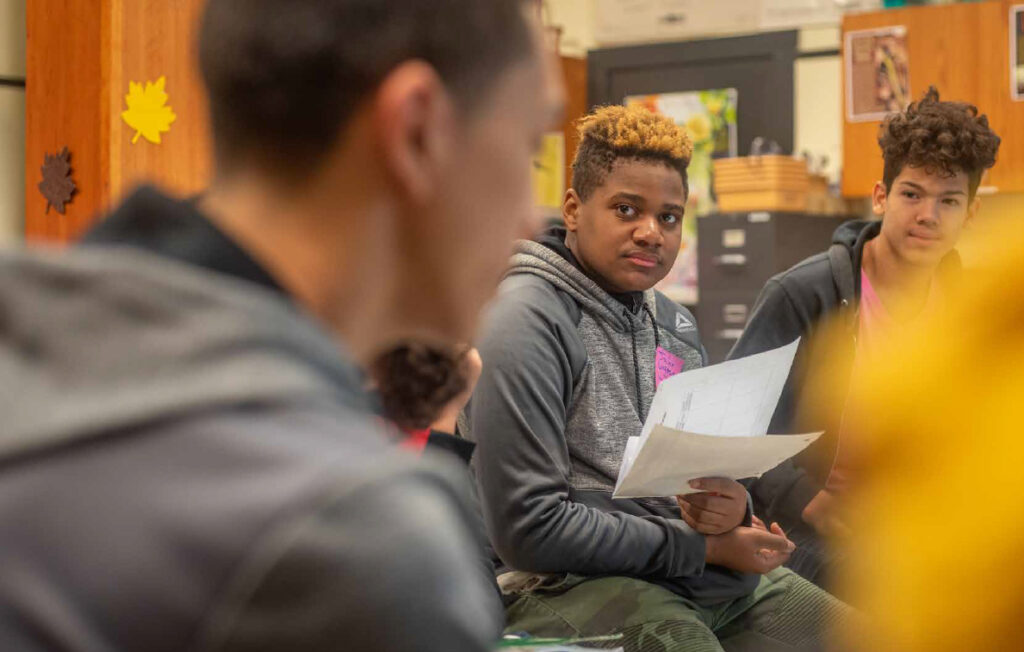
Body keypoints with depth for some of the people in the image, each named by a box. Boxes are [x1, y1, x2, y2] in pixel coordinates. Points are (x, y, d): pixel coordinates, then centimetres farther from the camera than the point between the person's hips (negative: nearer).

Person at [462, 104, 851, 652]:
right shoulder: (526, 318, -10)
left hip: (707, 571, 8)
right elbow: (528, 529, -17)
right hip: (570, 581, -8)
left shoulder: (676, 325, 16)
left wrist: (735, 507, -4)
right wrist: (703, 547, -12)